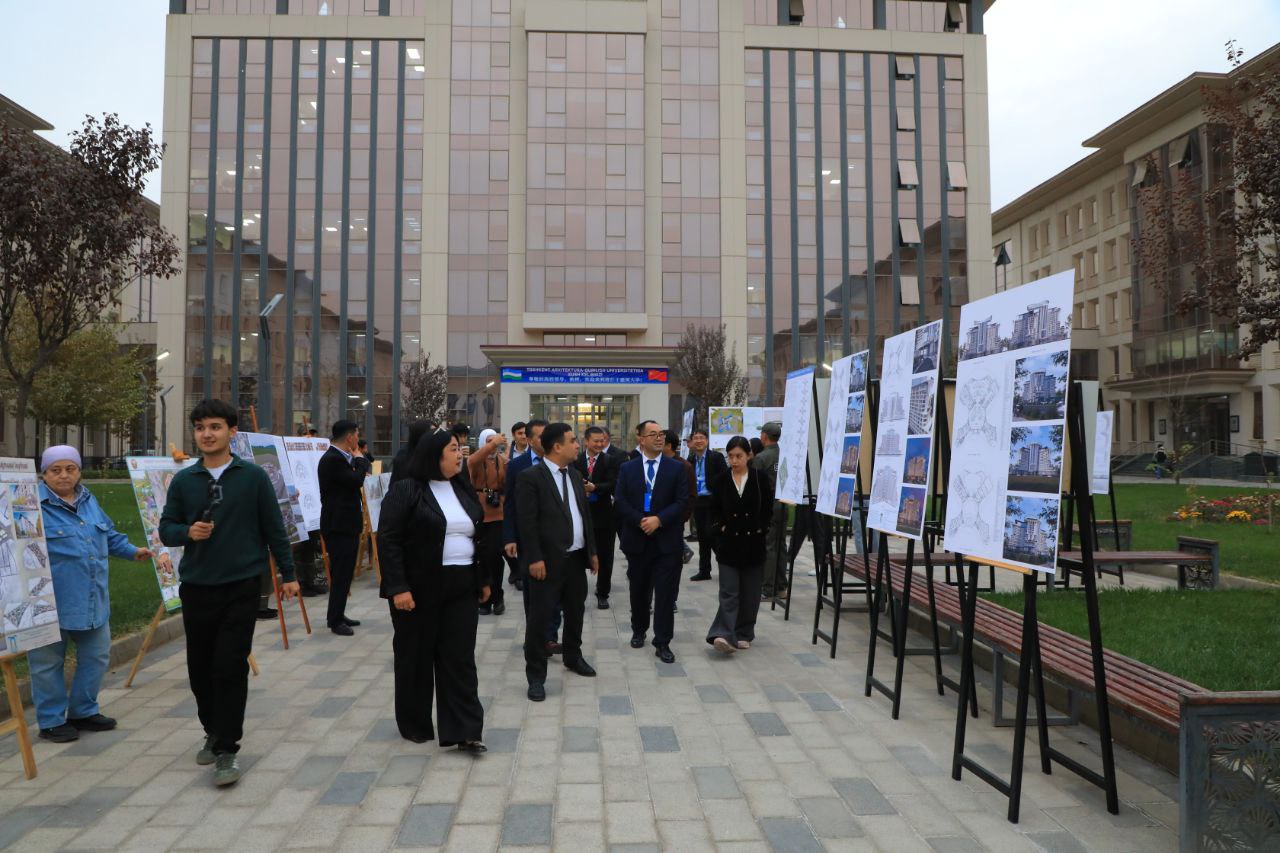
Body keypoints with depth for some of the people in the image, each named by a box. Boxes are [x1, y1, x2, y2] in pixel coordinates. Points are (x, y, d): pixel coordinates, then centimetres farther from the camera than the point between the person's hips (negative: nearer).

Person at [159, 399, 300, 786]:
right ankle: (213, 732, 33)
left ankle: (226, 749, 3)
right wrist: (187, 531, -13)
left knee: (230, 668, -6)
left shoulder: (253, 477, -3)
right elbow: (166, 529, 10)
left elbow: (274, 528, 2)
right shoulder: (183, 480, 4)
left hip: (241, 587, -3)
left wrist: (288, 574, 4)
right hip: (196, 587, 3)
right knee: (200, 668, 12)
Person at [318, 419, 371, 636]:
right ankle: (335, 620, 2)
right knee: (341, 573, -6)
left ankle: (338, 615, 25)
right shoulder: (332, 459, -18)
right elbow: (357, 481, -24)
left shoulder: (339, 458, 15)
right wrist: (359, 459, -9)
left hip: (346, 524, 10)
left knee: (344, 572, 16)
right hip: (339, 526, -10)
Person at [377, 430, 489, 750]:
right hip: (419, 588, -5)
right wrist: (398, 588, -18)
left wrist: (483, 579, 15)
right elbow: (388, 541, -12)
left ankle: (465, 731, 3)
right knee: (416, 657, 8)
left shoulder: (463, 489, 11)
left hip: (461, 588, 5)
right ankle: (415, 725, 25)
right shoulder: (405, 491, -8)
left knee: (460, 657, 2)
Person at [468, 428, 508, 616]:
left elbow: (508, 486, -1)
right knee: (481, 557, 5)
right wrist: (493, 443, -36)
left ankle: (495, 597, 13)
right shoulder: (476, 460, -2)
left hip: (497, 515, 1)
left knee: (494, 556, -2)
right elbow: (472, 462, -28)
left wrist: (508, 469, -17)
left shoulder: (502, 460, 5)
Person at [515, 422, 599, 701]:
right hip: (548, 560, -7)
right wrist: (534, 558, -19)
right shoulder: (530, 477, -11)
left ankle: (573, 657, 40)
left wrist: (592, 550, 14)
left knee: (575, 611, 20)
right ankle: (536, 675, 9)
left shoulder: (575, 474, 12)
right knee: (539, 617, -1)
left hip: (576, 557, 8)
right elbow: (527, 521, -15)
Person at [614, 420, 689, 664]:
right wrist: (640, 521, -14)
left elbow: (682, 502, -5)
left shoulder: (676, 468, 1)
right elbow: (619, 501, -2)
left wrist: (658, 519, -16)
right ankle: (638, 631, 34)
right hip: (636, 539, 2)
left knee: (665, 593, -3)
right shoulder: (627, 468, 4)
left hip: (666, 540, -1)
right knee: (638, 590, 15)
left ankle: (662, 642, 3)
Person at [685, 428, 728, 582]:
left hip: (712, 501, -5)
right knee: (702, 537, 10)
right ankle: (704, 571, 17)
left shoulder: (716, 457, -5)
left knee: (711, 534, -10)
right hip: (697, 501, 5)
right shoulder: (691, 459, 10)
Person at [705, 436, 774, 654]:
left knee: (750, 593, 7)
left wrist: (760, 528, -3)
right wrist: (720, 527, -4)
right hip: (728, 543, -1)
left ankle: (743, 634, 19)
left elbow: (768, 509, 6)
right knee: (729, 593, -7)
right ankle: (724, 634, -14)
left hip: (753, 544, 1)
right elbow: (713, 509, 8)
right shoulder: (721, 479, 0)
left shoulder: (760, 479, -1)